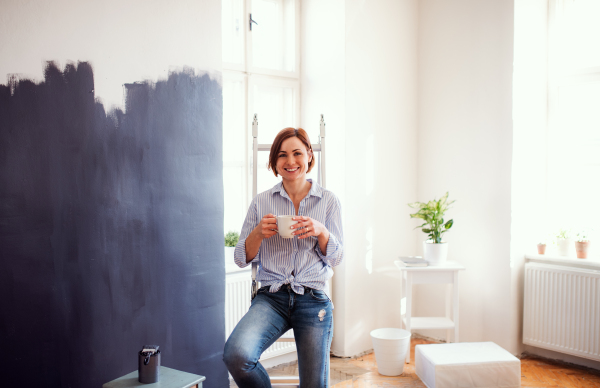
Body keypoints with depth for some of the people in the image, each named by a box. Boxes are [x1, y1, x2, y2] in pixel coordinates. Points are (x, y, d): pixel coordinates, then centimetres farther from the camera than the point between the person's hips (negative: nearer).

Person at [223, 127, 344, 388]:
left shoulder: (328, 201, 6)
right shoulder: (262, 202, 6)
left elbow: (336, 258, 6)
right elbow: (241, 259, 7)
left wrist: (321, 231, -14)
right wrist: (258, 233, -12)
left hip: (313, 300, 1)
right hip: (271, 298, 0)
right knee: (236, 355, -28)